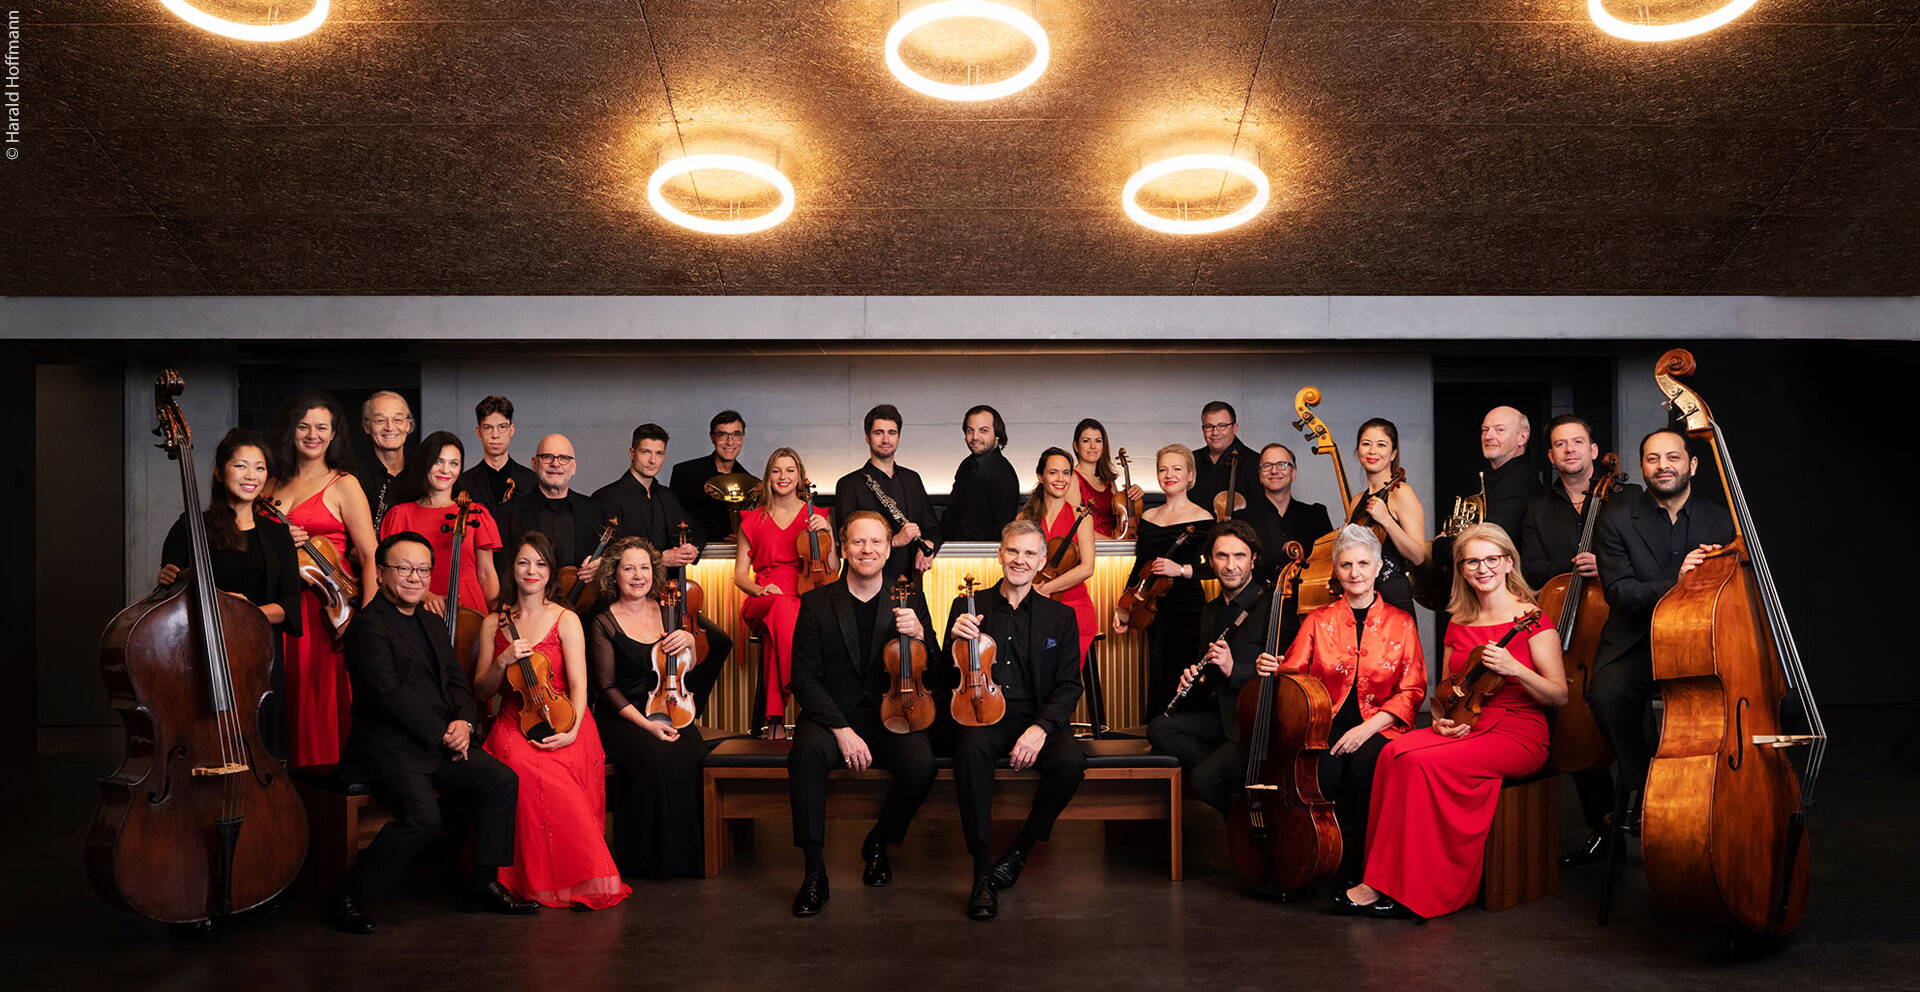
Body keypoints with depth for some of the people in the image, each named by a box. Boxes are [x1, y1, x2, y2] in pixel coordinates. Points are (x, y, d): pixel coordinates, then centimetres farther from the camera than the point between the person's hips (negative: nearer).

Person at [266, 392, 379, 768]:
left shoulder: (343, 486, -1)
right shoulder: (274, 486, 15)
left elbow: (371, 557, -8)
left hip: (327, 609, -5)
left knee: (323, 701, -5)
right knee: (289, 702, 4)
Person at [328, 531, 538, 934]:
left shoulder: (433, 623, 20)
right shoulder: (368, 625, -8)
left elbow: (457, 680, 16)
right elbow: (389, 693, -17)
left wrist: (464, 721, -5)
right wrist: (443, 734, -16)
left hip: (441, 744, 8)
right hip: (389, 747, -8)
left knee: (502, 780, -9)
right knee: (423, 815, -28)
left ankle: (484, 885, 2)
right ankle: (348, 899, -10)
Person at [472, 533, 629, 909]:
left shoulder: (566, 620, 4)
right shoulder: (494, 623, 12)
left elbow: (578, 684, -5)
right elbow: (481, 691, 11)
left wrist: (571, 731, -21)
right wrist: (503, 661, -8)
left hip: (561, 723, -2)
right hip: (514, 722, 2)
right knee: (520, 762, -34)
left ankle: (580, 877, -21)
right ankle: (536, 878, -19)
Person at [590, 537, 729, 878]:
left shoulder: (667, 611, 11)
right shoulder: (603, 624, 1)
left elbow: (720, 645, 12)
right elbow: (608, 687, -4)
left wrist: (691, 638, -11)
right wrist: (645, 724, -17)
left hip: (670, 710, 3)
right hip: (623, 717, -3)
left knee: (689, 755, -29)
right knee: (656, 757, -33)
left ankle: (684, 853, -13)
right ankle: (650, 856, -15)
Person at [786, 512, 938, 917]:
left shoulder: (910, 600, 7)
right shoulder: (817, 603, 3)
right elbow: (804, 677, -3)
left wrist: (918, 635, -16)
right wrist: (842, 729, -16)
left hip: (892, 716, 1)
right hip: (833, 714, -1)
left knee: (921, 763, -29)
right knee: (805, 751, -34)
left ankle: (878, 842, 2)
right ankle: (814, 870, -21)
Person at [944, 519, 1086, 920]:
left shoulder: (1060, 617, 11)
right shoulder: (969, 607, 11)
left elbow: (1069, 687, 4)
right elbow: (950, 681, 9)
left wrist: (1041, 727, -15)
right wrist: (957, 643, -13)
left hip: (1037, 717, 1)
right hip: (982, 713, -1)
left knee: (1071, 761, -30)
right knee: (972, 750, -36)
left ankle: (1019, 852, -6)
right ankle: (983, 871, -26)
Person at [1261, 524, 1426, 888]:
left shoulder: (1400, 623, 7)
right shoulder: (1318, 620, 11)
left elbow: (1412, 691, 3)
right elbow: (1292, 675, 4)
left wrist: (1368, 727, -11)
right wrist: (1270, 670, -21)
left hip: (1379, 729, -1)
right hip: (1326, 727, 1)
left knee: (1365, 766, -34)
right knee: (1321, 776, -32)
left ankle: (1363, 867, -16)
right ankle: (1341, 856, -9)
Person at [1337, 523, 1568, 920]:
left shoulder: (1531, 619, -2)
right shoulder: (1458, 624, 14)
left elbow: (1559, 696, -6)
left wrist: (1514, 669, -22)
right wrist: (1441, 717, -1)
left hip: (1519, 733, -5)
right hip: (1465, 726, 5)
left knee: (1423, 762, -30)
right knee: (1394, 752, -26)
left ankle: (1393, 886, -20)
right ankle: (1387, 879, -25)